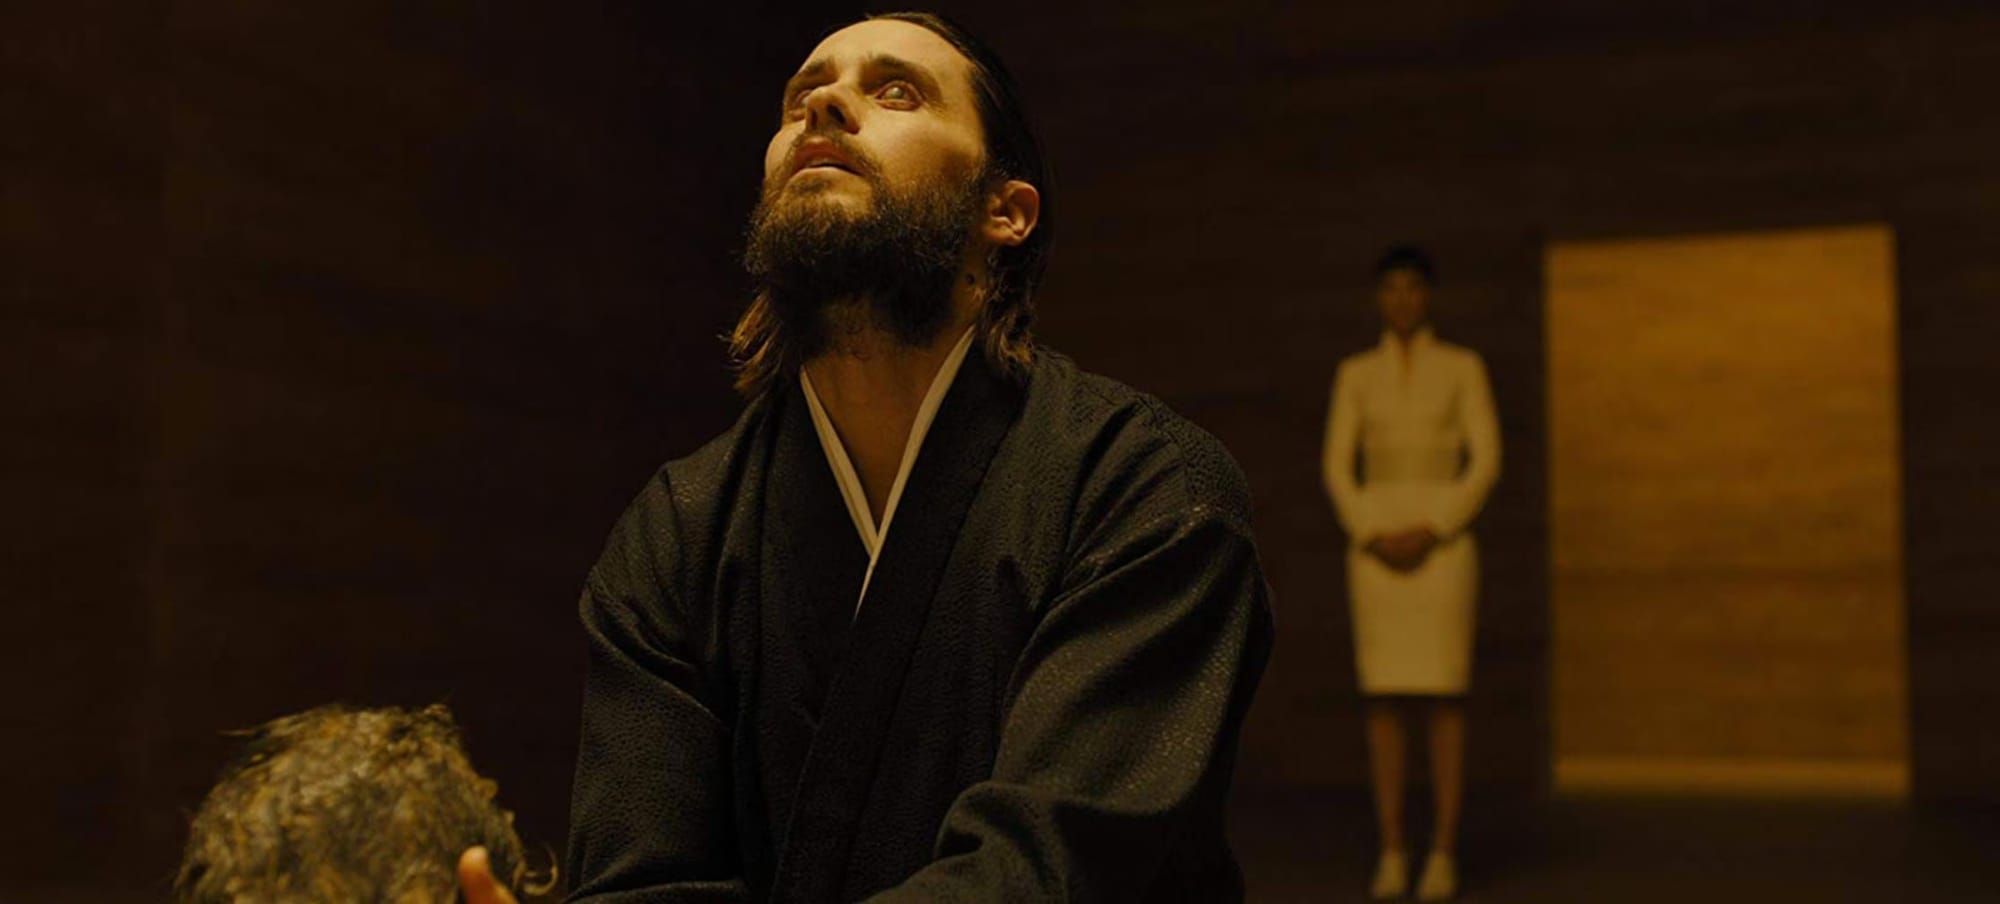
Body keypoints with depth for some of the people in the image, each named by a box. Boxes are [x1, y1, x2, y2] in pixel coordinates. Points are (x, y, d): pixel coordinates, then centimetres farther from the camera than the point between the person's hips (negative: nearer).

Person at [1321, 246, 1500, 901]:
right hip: (1375, 544, 2)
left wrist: (1428, 535, -14)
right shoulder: (1356, 374, 11)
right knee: (1383, 699, -1)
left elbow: (1485, 463, -3)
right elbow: (1337, 469, 5)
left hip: (1442, 544, -2)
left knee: (1444, 698, -5)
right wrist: (1375, 539, -11)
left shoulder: (1464, 367, 5)